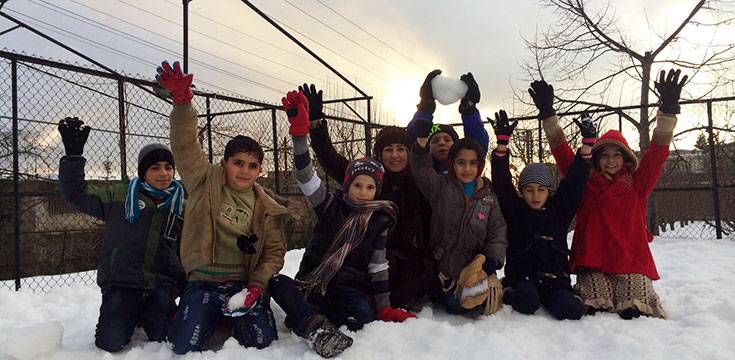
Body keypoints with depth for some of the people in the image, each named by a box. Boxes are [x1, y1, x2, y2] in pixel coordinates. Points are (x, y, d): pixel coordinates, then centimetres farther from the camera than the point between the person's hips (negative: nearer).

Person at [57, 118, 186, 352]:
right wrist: (73, 154, -15)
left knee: (165, 337, -17)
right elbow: (76, 194, -3)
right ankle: (129, 316, 17)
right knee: (111, 342, -18)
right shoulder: (120, 196, 4)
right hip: (121, 282, -1)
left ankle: (148, 315, 18)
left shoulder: (180, 207, 10)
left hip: (162, 285, 2)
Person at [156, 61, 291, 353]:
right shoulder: (205, 183, 0)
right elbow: (184, 145, -10)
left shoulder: (266, 208, 2)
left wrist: (257, 286, -12)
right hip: (204, 282, 0)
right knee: (185, 347, -14)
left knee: (261, 341, -15)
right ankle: (213, 317, 21)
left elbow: (274, 252, 2)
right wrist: (182, 103, -25)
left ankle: (236, 314, 20)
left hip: (246, 283, 1)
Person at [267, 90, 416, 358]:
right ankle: (317, 327, -44)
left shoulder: (380, 220, 5)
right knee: (277, 283, -30)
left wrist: (385, 308, 0)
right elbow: (305, 175, -10)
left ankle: (303, 319, -27)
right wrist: (299, 130, -22)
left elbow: (378, 266, 6)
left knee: (364, 316, -34)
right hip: (310, 284, 1)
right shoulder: (331, 206, 3)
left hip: (348, 290, 0)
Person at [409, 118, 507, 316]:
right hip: (445, 265, -2)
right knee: (455, 307, -12)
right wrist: (421, 142, -38)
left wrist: (494, 258, -11)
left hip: (477, 265, 2)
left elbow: (498, 230, 5)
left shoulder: (488, 196, 9)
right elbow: (422, 169, -18)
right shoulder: (440, 187, 0)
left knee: (482, 305, -12)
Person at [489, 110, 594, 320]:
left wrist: (588, 142, -1)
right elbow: (501, 183, -7)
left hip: (555, 277, 3)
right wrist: (502, 142, -17)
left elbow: (575, 180, 6)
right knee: (527, 302, -33)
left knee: (570, 310, -24)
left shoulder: (559, 209, 10)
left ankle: (548, 299, 8)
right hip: (521, 277, -2)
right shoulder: (514, 210, 3)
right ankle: (510, 294, 0)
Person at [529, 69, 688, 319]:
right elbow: (561, 151, 6)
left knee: (635, 313, -15)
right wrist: (547, 113, -3)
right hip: (592, 262, -1)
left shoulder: (637, 184, 13)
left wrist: (668, 108, -8)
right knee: (596, 311, -19)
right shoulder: (585, 183, 12)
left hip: (632, 261, 1)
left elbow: (658, 151, 3)